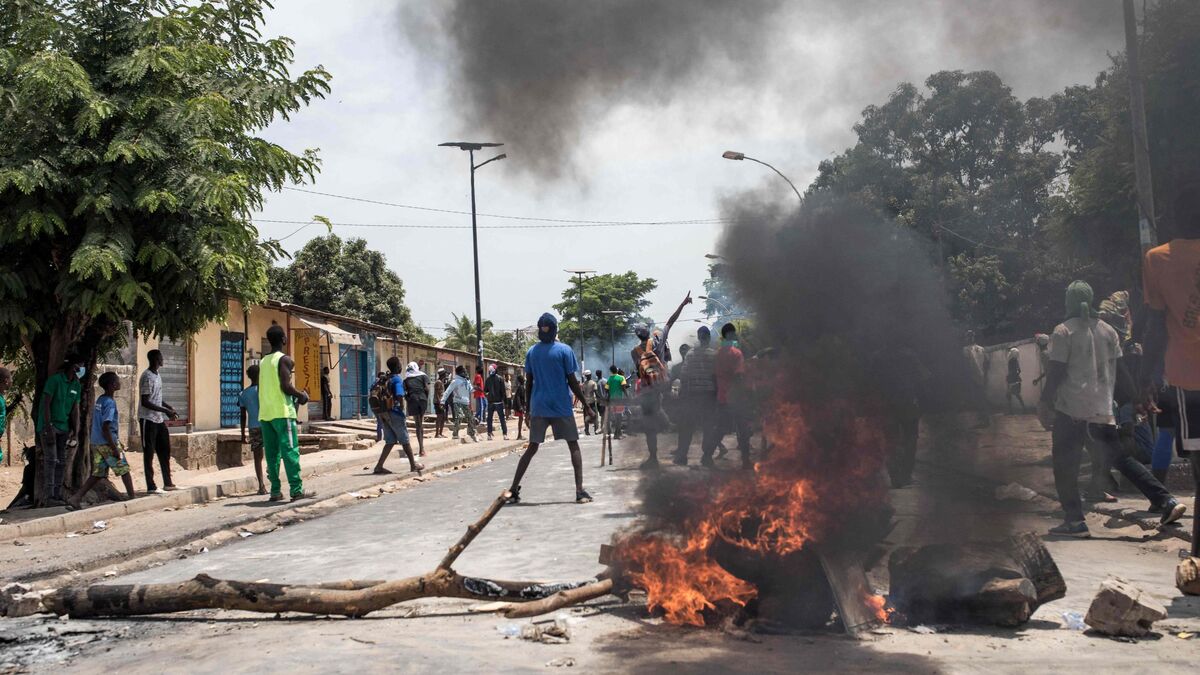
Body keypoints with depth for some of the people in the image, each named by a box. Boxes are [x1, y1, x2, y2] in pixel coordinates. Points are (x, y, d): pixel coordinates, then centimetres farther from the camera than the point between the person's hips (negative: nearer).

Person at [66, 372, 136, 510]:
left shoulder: (99, 400, 11)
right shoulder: (110, 403, -17)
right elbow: (105, 427, -22)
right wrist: (115, 448, -19)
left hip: (95, 443, 8)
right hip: (107, 443, -8)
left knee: (98, 474, 9)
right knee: (124, 469, 5)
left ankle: (75, 498, 1)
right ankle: (131, 497, 13)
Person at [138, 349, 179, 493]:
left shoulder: (157, 375, 12)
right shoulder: (147, 377, -17)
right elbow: (145, 402, -21)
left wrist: (170, 408, 10)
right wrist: (165, 410, -23)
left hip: (159, 419, 9)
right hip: (148, 419, -9)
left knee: (165, 450, 11)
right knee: (149, 453, -2)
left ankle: (167, 483, 18)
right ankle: (151, 486, 3)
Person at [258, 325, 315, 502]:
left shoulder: (263, 361, 16)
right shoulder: (285, 359, -7)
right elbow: (286, 386, -17)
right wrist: (302, 396, 0)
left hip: (265, 414, 7)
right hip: (282, 412, -7)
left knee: (271, 453, 7)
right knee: (290, 451, -6)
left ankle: (275, 491, 7)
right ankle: (297, 490, -8)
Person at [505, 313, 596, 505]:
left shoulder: (531, 352, 6)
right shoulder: (564, 350, -5)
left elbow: (530, 382, 9)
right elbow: (572, 382, -5)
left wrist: (529, 409, 17)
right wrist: (586, 406, 1)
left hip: (538, 408, 3)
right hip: (561, 407, -3)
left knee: (532, 448, 10)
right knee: (574, 445, 5)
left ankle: (513, 489, 3)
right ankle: (580, 491, -4)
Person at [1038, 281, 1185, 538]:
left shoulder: (1063, 331, -6)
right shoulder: (1108, 330, 9)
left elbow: (1056, 372, -11)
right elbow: (1120, 370, 10)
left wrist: (1044, 404, -6)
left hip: (1070, 411, -5)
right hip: (1102, 410, 6)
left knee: (1065, 465, 2)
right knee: (1121, 458, 16)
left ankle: (1075, 520, -3)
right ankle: (1166, 501, 8)